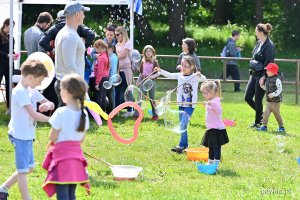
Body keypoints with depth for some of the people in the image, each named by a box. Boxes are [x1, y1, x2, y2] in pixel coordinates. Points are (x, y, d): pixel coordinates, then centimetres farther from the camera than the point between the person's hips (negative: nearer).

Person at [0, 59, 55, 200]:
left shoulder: (31, 91, 9)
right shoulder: (20, 92, -19)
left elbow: (49, 103, 16)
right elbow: (34, 115, -26)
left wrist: (48, 105, -8)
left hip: (27, 135, 10)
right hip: (20, 135, -10)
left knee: (29, 167, 18)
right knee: (23, 170, -5)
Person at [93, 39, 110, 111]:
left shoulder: (101, 58, -19)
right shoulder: (106, 55, 8)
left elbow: (100, 72, -21)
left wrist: (97, 83, -18)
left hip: (101, 78, -9)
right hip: (106, 77, 9)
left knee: (98, 97, -3)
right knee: (103, 97, 13)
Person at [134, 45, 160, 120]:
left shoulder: (155, 62, -2)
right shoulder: (143, 62, 8)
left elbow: (158, 73, -6)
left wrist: (152, 76, -21)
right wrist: (138, 81, 9)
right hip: (143, 81, 3)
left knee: (152, 99, 4)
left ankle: (155, 115, 12)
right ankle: (136, 114, -4)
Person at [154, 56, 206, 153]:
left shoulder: (195, 77, -9)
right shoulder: (179, 75, 5)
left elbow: (204, 79, -22)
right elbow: (169, 75, 0)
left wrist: (200, 75, -44)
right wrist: (160, 70, -13)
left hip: (190, 105, -6)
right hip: (181, 104, 6)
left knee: (183, 124, -15)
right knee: (183, 126, 11)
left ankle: (181, 146, -12)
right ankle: (185, 145, 21)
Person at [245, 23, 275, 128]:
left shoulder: (269, 45, -16)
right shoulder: (258, 43, 10)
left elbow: (269, 62, -20)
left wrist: (264, 76, -23)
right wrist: (252, 68, 11)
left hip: (261, 76, -9)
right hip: (254, 75, 9)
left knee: (258, 100, 0)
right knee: (247, 97, 9)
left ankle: (258, 122, 13)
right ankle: (261, 114, 26)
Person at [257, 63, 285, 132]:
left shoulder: (277, 79, -15)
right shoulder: (267, 79, 9)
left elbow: (279, 89, -17)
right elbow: (266, 88, 18)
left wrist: (273, 94, -27)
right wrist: (262, 84, 2)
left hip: (275, 101, -7)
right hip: (269, 100, 7)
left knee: (277, 114, 2)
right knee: (266, 113, 0)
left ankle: (281, 127, 14)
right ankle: (264, 126, 3)